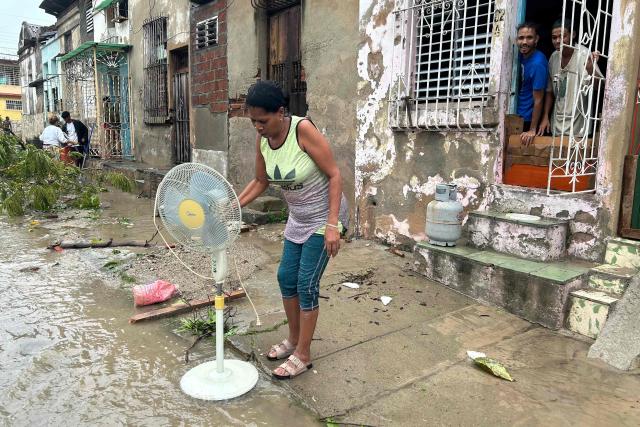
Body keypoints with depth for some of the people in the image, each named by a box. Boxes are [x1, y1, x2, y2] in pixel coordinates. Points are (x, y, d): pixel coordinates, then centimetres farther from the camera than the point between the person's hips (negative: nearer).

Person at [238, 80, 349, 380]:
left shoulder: (303, 129, -26)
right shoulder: (262, 139, -6)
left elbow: (334, 175, -22)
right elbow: (261, 182, 8)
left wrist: (332, 225, -25)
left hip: (324, 217, -7)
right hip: (298, 218, 7)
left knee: (306, 284, -3)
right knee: (286, 277, 11)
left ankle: (303, 355, 15)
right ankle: (293, 339, 33)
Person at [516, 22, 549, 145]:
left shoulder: (537, 63, -25)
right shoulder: (522, 55, -2)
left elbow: (538, 100, -21)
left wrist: (532, 130, -19)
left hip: (529, 119, -8)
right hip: (519, 116, 8)